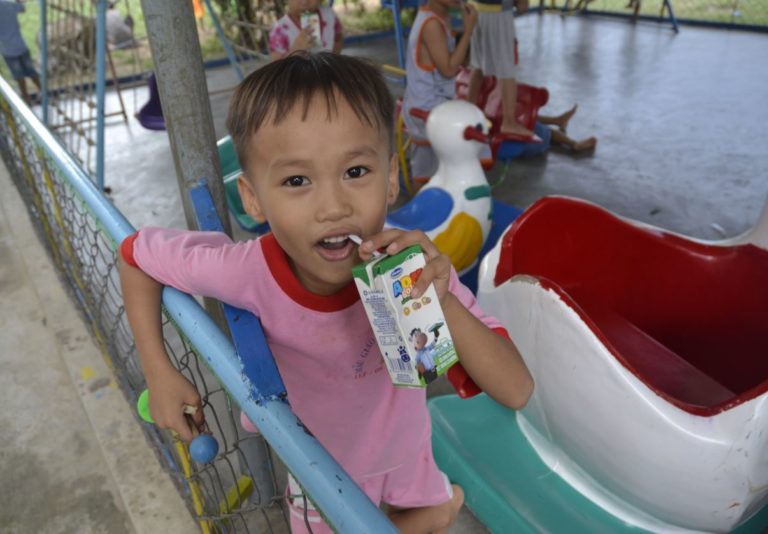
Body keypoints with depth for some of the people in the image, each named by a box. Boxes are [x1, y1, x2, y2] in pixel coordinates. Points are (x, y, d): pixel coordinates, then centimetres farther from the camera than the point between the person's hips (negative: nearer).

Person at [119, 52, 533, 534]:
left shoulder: (414, 270, -32)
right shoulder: (249, 273, -34)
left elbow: (516, 392, -31)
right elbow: (137, 252, -15)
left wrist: (443, 303, -47)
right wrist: (161, 373, -20)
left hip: (407, 462, 1)